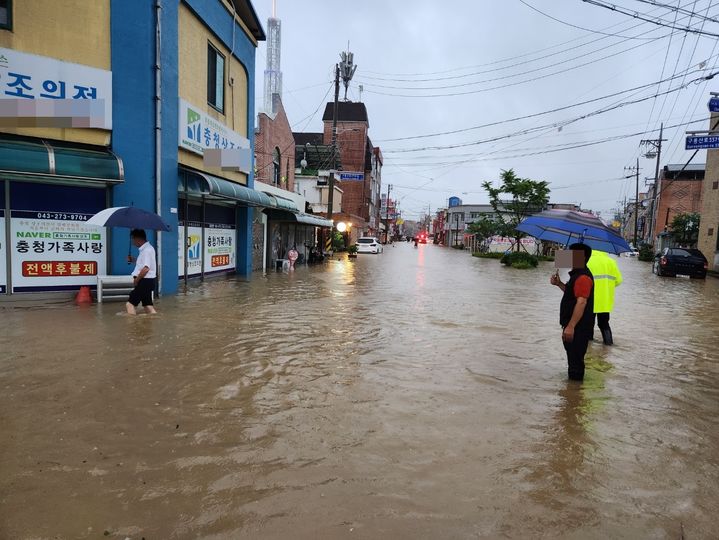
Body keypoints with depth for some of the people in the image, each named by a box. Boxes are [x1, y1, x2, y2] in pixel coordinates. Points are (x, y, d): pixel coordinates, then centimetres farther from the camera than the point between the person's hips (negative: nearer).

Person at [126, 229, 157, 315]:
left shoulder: (147, 250, -18)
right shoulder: (146, 249, 14)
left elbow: (146, 268, -25)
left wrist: (136, 280, -14)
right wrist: (132, 260, 10)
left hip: (145, 281, -10)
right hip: (146, 281, 10)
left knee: (130, 304, -5)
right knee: (148, 305, 12)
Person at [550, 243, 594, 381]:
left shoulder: (583, 277, -21)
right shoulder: (577, 274, 14)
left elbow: (581, 302, -27)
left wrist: (570, 326, -29)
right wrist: (559, 284, 11)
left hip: (578, 328, -11)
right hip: (574, 325, 11)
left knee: (575, 360, -4)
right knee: (573, 357, 24)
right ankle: (573, 380, 38)